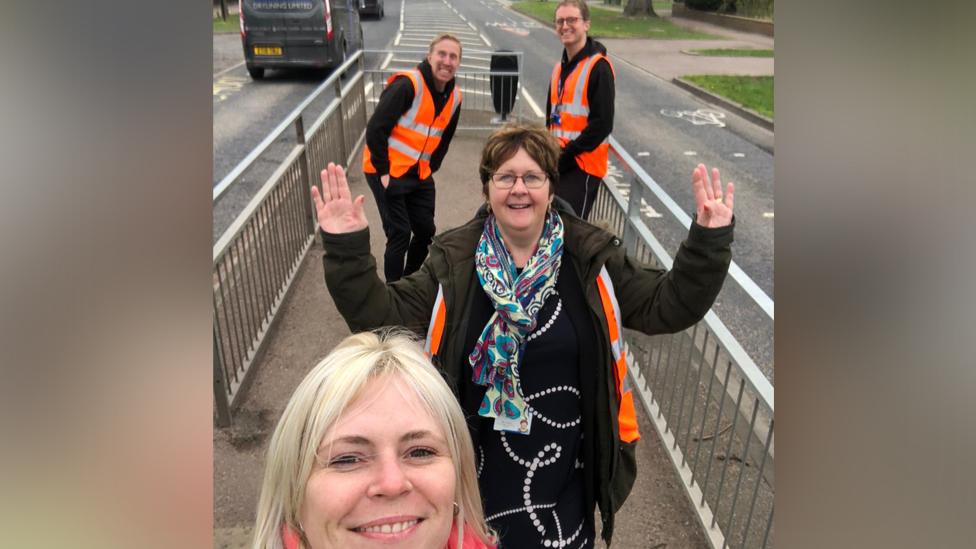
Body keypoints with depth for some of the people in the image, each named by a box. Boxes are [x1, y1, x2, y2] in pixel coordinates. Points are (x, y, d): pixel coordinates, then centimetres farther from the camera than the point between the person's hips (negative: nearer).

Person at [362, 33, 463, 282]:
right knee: (400, 234, -6)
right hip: (387, 172, -7)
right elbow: (375, 129, -20)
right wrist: (384, 171, -18)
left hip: (419, 175, 7)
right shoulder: (407, 84, -19)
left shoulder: (454, 97, 4)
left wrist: (430, 169, 12)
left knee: (426, 231, 11)